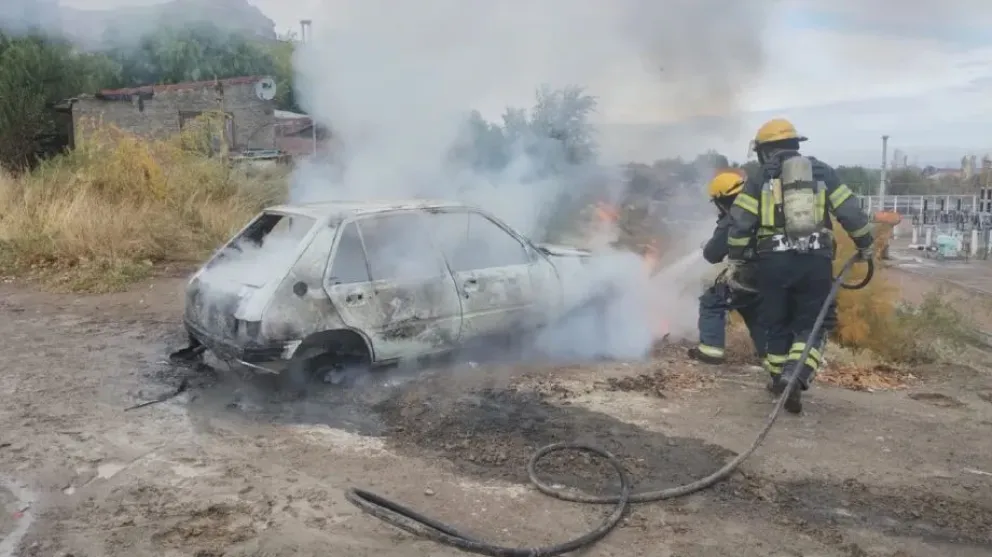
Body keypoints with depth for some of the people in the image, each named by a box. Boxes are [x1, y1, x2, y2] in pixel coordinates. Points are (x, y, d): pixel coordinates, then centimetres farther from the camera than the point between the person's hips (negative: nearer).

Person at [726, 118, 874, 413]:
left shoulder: (760, 179, 5)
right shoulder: (822, 171, 11)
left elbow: (740, 223, -1)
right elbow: (851, 212, 9)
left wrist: (735, 258, 10)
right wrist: (865, 244, 22)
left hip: (774, 260, 0)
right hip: (815, 260, 1)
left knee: (777, 323, 15)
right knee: (811, 325, 7)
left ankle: (779, 379, 24)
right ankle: (795, 378, -13)